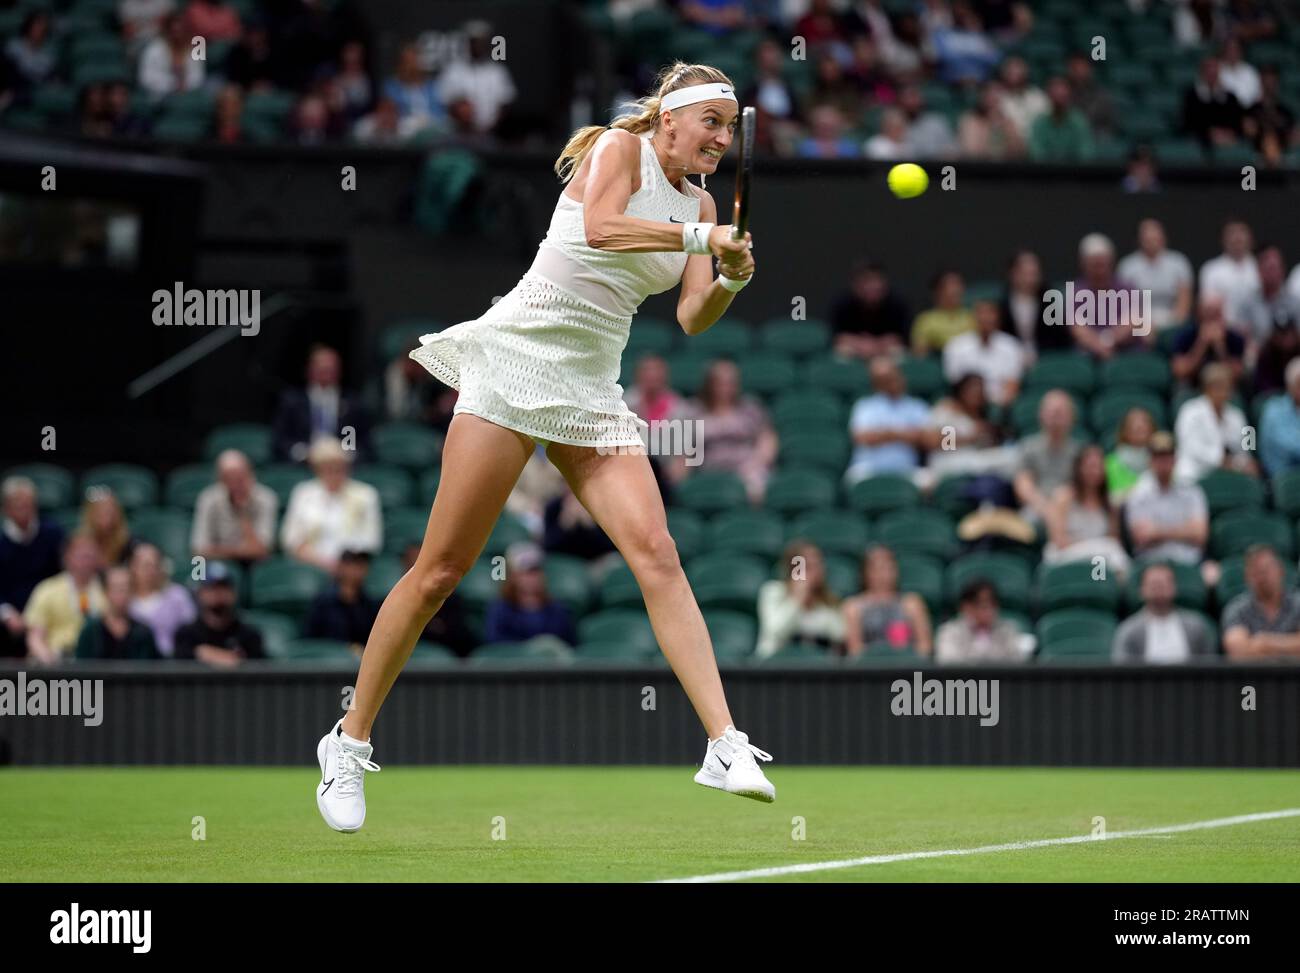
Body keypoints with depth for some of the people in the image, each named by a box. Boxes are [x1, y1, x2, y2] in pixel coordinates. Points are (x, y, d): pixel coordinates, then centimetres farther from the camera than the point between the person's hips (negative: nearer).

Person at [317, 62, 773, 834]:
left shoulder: (699, 204, 14)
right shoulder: (619, 148, -3)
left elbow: (692, 320, 5)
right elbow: (599, 228, -22)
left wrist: (729, 283, -13)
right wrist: (696, 238, -26)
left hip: (592, 391, 6)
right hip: (515, 359, -6)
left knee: (656, 552, -13)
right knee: (441, 570, -5)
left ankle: (725, 744, -21)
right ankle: (351, 741, 7)